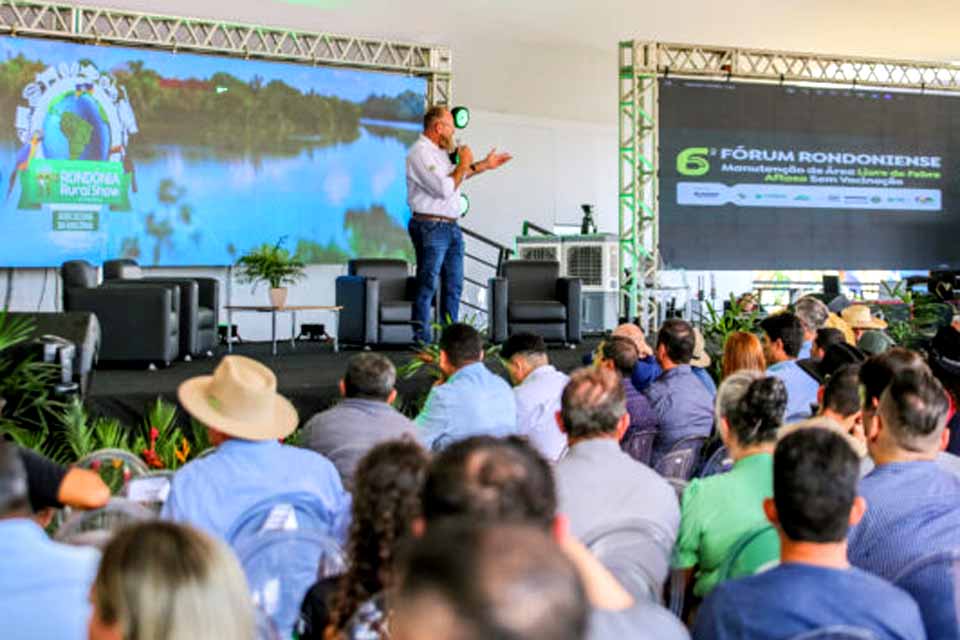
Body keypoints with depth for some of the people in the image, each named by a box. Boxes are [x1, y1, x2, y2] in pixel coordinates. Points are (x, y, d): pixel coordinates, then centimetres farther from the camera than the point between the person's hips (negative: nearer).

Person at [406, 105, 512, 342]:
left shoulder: (439, 151, 15)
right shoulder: (420, 153, -16)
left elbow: (455, 176, 35)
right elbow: (444, 188, -24)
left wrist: (484, 165, 32)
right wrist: (463, 163, -11)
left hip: (451, 227, 10)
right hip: (431, 227, -10)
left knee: (454, 285, 13)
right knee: (427, 285, -5)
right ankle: (422, 340, -1)